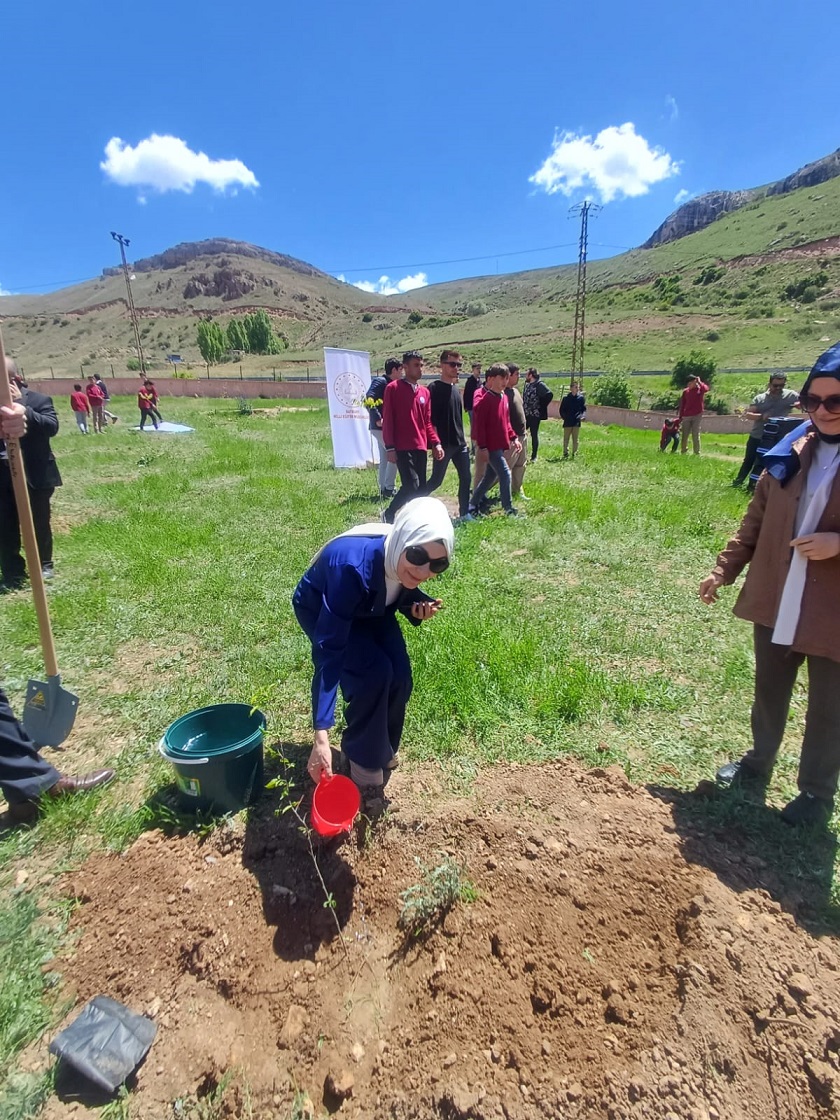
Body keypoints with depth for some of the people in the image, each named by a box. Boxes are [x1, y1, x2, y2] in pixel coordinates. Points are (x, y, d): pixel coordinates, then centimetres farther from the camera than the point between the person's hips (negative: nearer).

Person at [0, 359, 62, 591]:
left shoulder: (39, 400, -3)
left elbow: (52, 426, -18)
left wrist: (22, 407, -23)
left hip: (35, 475, -3)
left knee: (39, 523, 11)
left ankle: (43, 566, 29)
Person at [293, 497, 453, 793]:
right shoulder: (354, 567, -43)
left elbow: (403, 591, 0)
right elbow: (328, 654, -41)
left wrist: (418, 606, -24)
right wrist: (321, 735, -44)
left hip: (370, 607, 5)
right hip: (319, 608, -5)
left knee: (399, 675, -11)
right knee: (373, 672, -23)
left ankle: (384, 747, 17)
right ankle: (362, 756, 3)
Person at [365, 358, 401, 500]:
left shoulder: (390, 384, 15)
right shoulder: (380, 381, -13)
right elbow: (369, 400, -25)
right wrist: (377, 419, -25)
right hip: (381, 427, -9)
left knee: (385, 458, 13)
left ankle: (384, 488, 20)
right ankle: (389, 489, -2)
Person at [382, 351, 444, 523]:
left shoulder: (425, 392, 15)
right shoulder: (393, 388, -2)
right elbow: (387, 420, -5)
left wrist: (435, 443, 5)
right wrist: (390, 447, -11)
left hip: (421, 448, 6)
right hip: (402, 448, -6)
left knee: (421, 488, 5)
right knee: (411, 486, -14)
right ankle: (389, 515, 7)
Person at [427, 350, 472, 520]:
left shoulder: (456, 388, 14)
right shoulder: (434, 388, -10)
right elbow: (430, 419, -14)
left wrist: (463, 438, 18)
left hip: (460, 443, 8)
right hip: (444, 444, -7)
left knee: (466, 477, 5)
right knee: (436, 480, -1)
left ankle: (464, 513, 14)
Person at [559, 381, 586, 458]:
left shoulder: (581, 397, 4)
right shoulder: (566, 398, -1)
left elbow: (584, 409, 10)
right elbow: (562, 410, 6)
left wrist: (582, 416, -6)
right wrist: (564, 417, -4)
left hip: (577, 422, 1)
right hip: (567, 422, -1)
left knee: (575, 439, 5)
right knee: (566, 439, 4)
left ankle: (574, 454, 13)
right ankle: (565, 453, 13)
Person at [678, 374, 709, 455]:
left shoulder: (700, 389, 0)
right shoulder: (685, 391, 7)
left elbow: (706, 389, -26)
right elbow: (682, 405, 9)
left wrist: (699, 382, -13)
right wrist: (680, 416, 5)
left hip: (697, 416, -3)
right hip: (686, 416, 3)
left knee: (695, 435, -2)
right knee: (684, 435, 6)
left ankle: (697, 452, 2)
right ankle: (683, 451, 19)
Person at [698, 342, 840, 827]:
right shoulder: (791, 453, 2)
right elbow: (757, 519, 9)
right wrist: (725, 569, 7)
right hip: (775, 602, 4)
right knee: (769, 693, 21)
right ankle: (758, 762, 43)